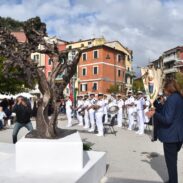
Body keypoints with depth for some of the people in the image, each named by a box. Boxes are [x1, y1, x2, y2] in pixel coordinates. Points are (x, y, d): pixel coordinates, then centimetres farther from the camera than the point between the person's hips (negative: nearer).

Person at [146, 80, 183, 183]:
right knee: (173, 160, 21)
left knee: (171, 161, 5)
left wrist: (154, 114, -15)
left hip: (170, 135, -9)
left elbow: (167, 119, -26)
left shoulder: (171, 99, -20)